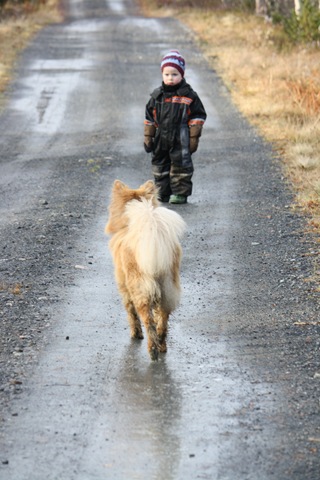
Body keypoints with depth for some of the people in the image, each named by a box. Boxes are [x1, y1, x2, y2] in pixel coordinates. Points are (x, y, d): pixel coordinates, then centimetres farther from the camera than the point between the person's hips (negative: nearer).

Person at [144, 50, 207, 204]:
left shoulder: (189, 95, -5)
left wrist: (194, 137, -7)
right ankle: (162, 193, 20)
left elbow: (198, 116, -2)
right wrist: (148, 138, 8)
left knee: (180, 165, 0)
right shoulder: (157, 96, 6)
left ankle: (181, 193, 8)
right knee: (160, 166, 10)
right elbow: (150, 118, 11)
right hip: (161, 140, 4)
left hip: (180, 141, -4)